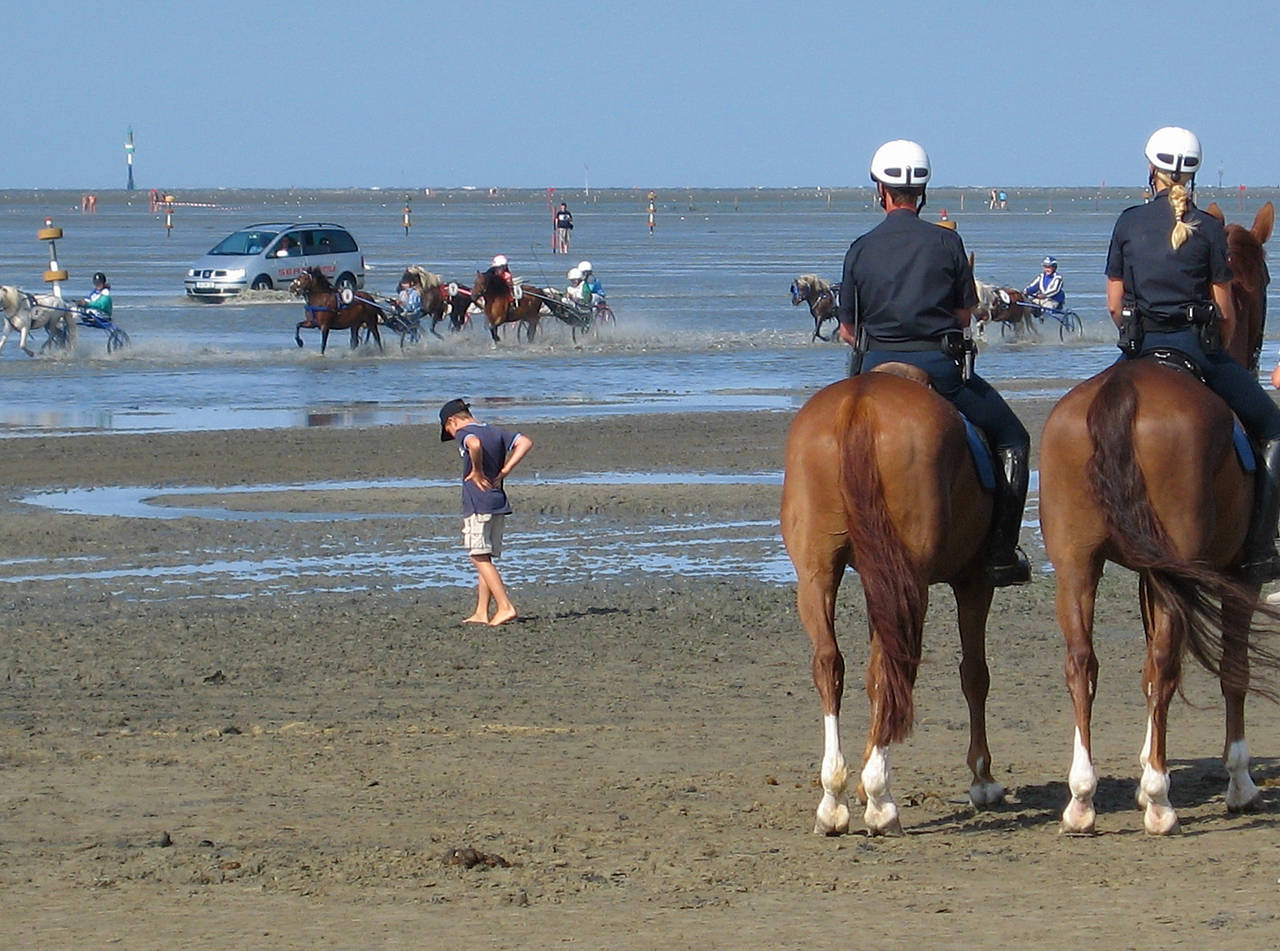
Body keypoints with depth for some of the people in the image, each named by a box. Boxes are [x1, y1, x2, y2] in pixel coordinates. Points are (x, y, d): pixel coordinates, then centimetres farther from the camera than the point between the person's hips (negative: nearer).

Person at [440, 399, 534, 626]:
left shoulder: (464, 434, -6)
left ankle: (505, 607, -15)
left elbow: (474, 444, -30)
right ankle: (481, 613, 13)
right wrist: (504, 471, 4)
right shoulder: (496, 432, 16)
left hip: (477, 503, -8)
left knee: (479, 558, -7)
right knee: (485, 558, 13)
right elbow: (525, 443, 8)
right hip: (499, 503, 8)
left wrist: (477, 472, -17)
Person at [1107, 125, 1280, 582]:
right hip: (1196, 344, -3)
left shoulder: (1128, 223, 4)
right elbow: (1225, 311, -1)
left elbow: (1114, 303, 7)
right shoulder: (1209, 228, -3)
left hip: (1139, 347, 3)